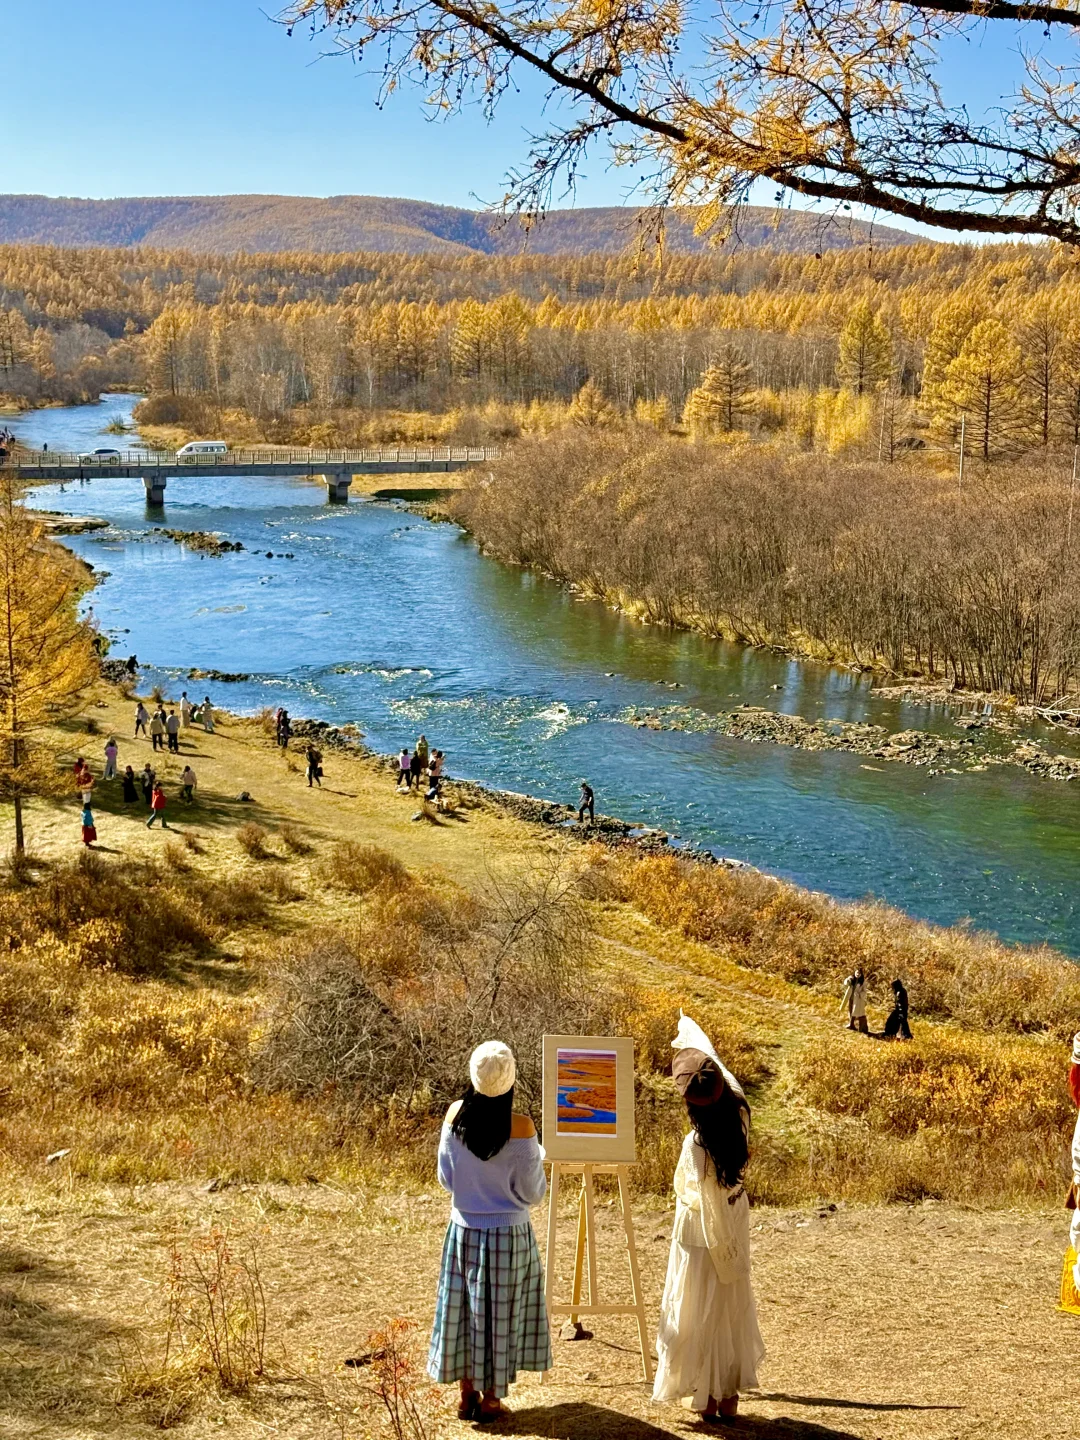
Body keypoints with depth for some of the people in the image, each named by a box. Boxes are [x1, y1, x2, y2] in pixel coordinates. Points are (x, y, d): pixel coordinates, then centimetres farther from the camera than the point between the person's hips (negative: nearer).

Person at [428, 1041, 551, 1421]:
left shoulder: (456, 1115, -10)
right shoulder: (520, 1127, -20)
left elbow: (445, 1177, 2)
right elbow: (532, 1193, -11)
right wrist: (537, 1157, 6)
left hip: (463, 1230, 3)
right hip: (507, 1233, -3)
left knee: (465, 1308, 15)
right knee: (501, 1313, 10)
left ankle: (468, 1395, 24)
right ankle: (490, 1399, 19)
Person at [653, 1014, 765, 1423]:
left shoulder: (697, 1146, -28)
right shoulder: (737, 1114, -12)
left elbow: (709, 1206, -23)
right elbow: (715, 1063, 6)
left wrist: (723, 1255, -14)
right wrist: (691, 1033, 19)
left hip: (704, 1236, -6)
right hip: (736, 1227, 6)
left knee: (702, 1314, 9)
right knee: (734, 1311, 16)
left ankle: (707, 1397, 19)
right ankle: (730, 1395, 26)